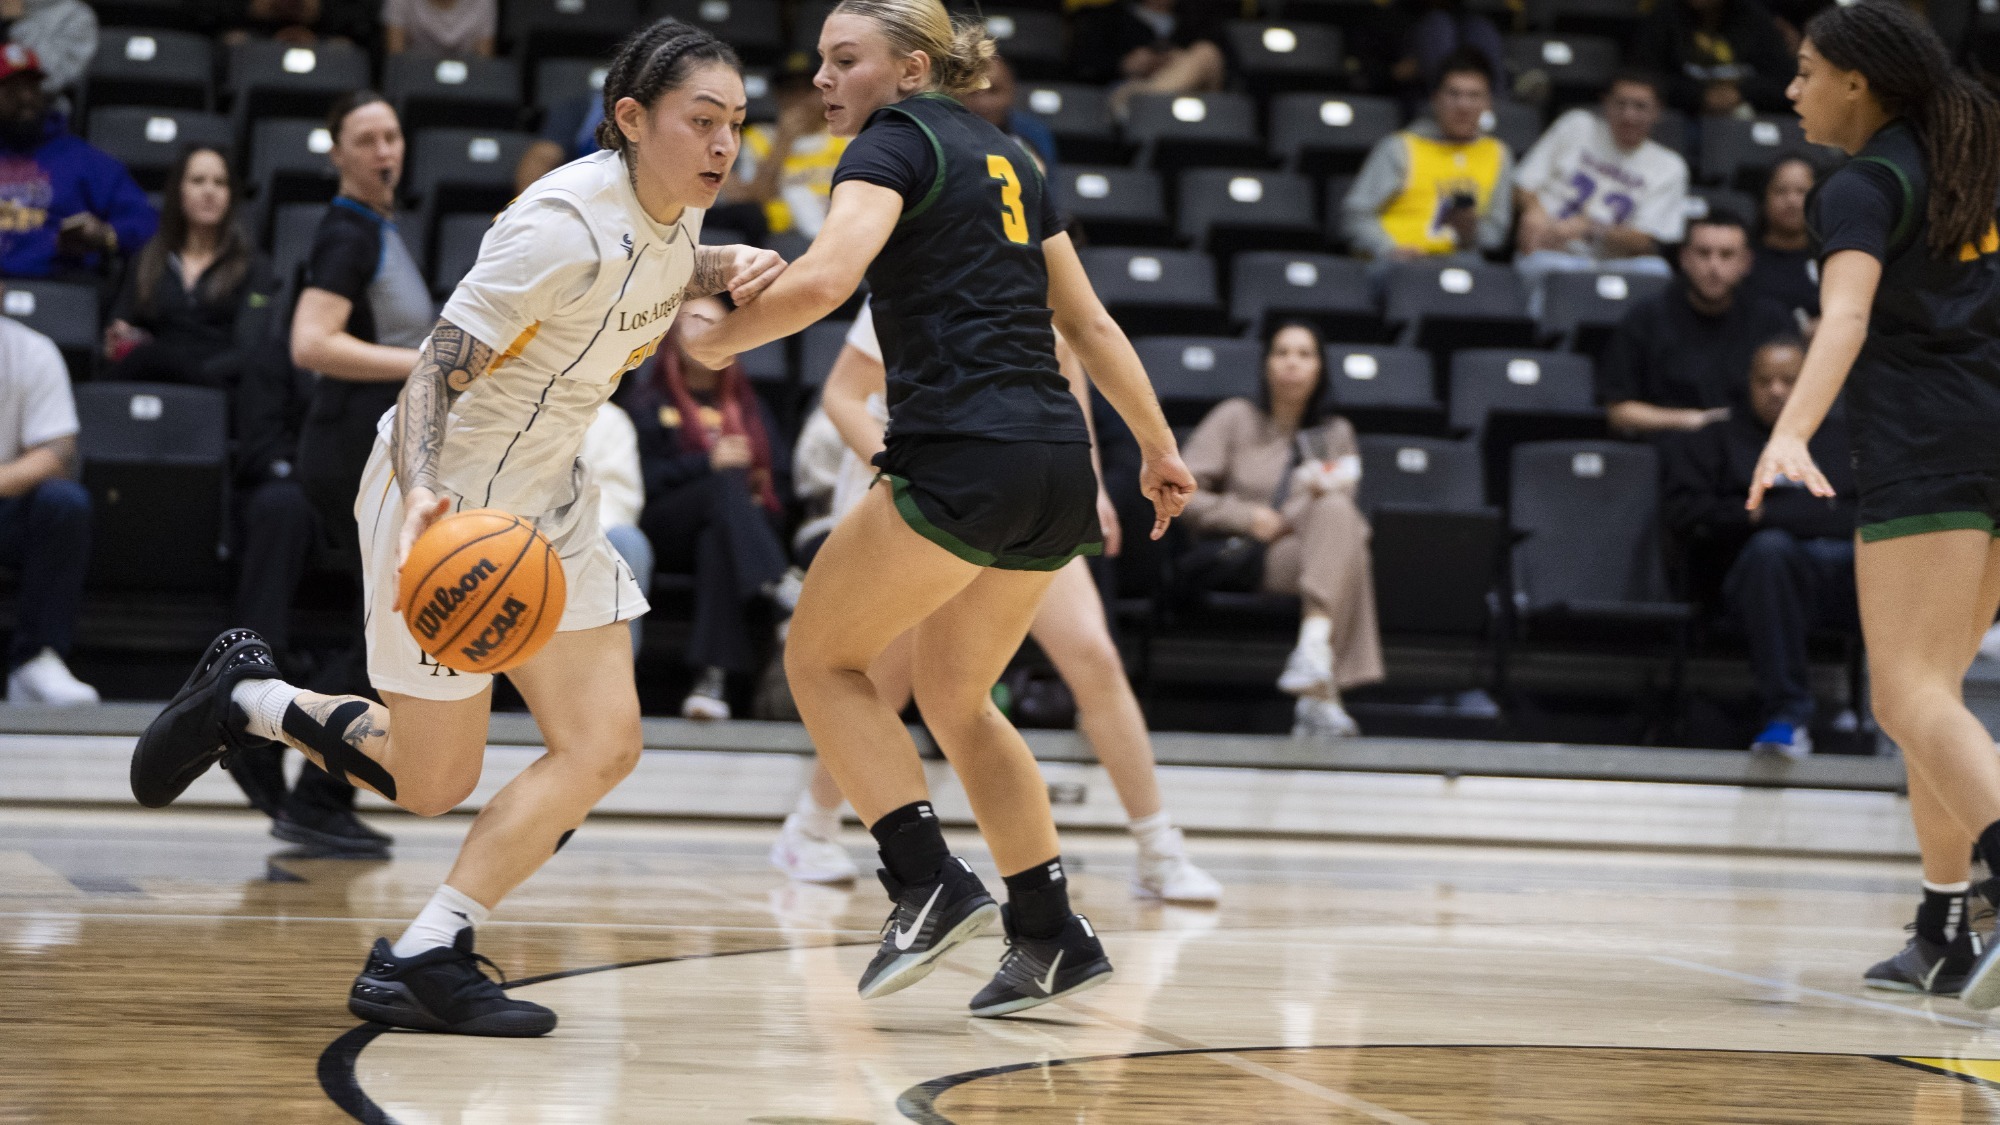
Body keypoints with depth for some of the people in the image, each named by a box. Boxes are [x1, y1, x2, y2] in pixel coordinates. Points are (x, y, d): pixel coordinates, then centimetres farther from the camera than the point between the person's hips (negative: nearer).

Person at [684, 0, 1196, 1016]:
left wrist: (715, 340, -4)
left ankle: (929, 884, -4)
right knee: (954, 697, 21)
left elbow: (821, 280, -19)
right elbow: (1088, 322, 24)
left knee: (820, 656, 7)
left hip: (965, 456, -8)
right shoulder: (1005, 159, 22)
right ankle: (1052, 935, 18)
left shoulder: (896, 142, -2)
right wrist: (1159, 449, 29)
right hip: (1059, 465, 8)